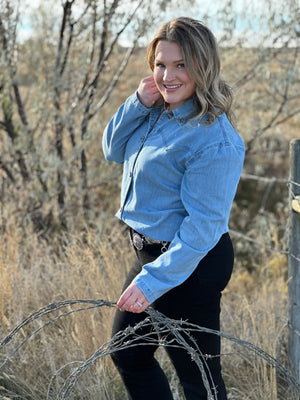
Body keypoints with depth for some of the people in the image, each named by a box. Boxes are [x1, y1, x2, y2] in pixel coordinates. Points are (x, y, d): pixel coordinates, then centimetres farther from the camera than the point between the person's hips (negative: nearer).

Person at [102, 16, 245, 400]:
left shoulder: (214, 141, -25)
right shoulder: (160, 111, 1)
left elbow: (203, 225, -24)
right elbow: (113, 149, 10)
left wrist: (153, 280, -25)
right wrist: (138, 103, -7)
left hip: (190, 266, -9)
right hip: (151, 251, 9)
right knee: (127, 356, 23)